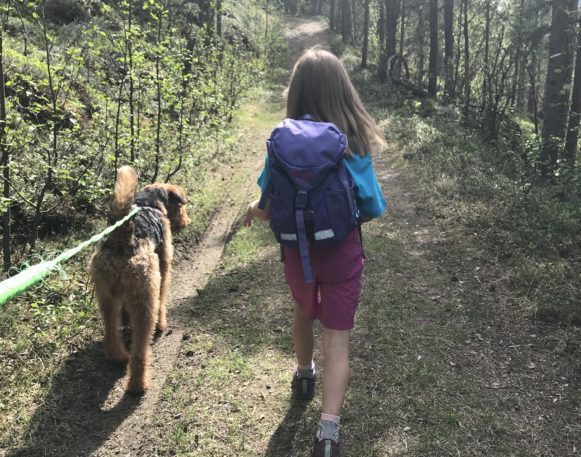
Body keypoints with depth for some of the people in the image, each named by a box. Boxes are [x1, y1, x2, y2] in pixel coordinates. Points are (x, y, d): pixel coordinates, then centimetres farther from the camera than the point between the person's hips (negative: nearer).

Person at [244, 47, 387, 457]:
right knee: (337, 336, 8)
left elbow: (269, 211, -10)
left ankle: (304, 376, 53)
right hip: (342, 252, -2)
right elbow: (372, 211, -7)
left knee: (305, 313, 29)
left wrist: (253, 209, 12)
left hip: (298, 250, 2)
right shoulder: (355, 143, -14)